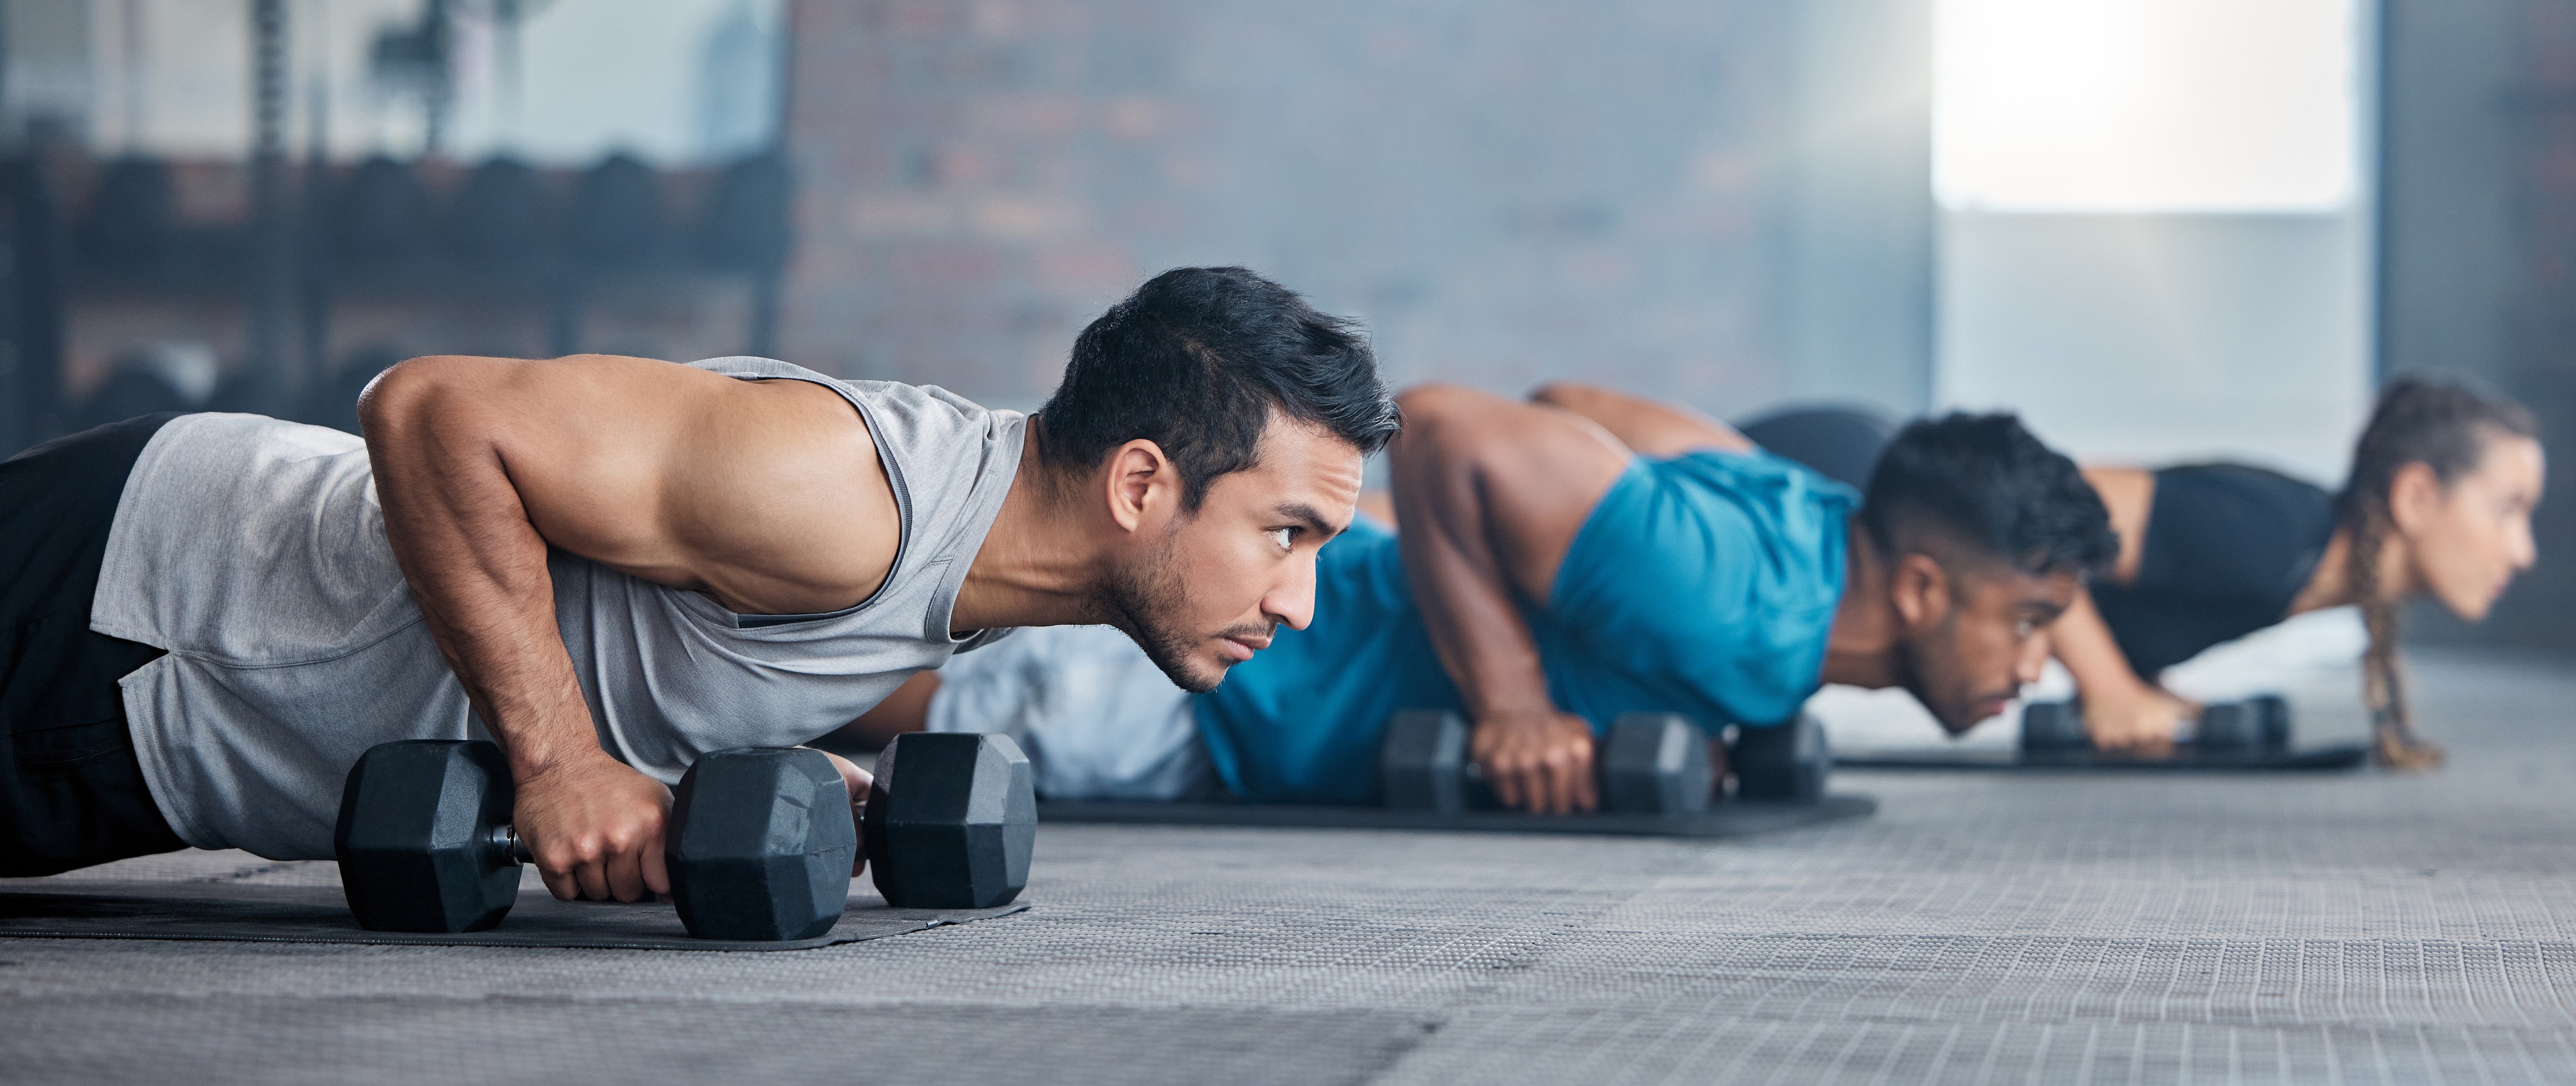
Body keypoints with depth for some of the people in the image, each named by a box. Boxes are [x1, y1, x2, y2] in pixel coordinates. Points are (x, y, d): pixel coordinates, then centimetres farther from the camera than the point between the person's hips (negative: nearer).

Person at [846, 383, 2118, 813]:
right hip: (1200, 681, -9)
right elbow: (1445, 422, -36)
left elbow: (1572, 406, 11)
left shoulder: (1808, 509, -5)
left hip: (1286, 585, 9)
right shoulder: (1739, 614, -34)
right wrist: (1510, 698, -31)